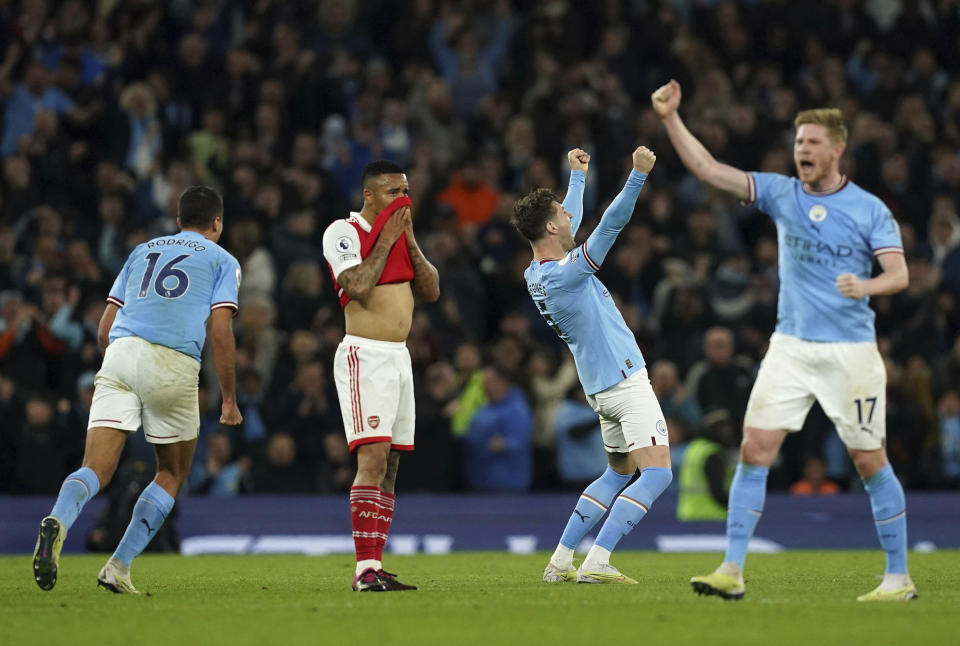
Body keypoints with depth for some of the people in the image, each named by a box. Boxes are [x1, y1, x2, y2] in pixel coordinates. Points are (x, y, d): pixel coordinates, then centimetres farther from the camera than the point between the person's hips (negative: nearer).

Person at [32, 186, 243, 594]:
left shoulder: (142, 251, 27)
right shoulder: (222, 261, 15)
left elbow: (104, 329, 24)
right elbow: (220, 334, 2)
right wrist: (229, 400, 8)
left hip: (119, 353, 3)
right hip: (173, 363, -3)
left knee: (95, 468, -6)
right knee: (173, 472, 16)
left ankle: (58, 522, -39)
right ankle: (118, 567, 5)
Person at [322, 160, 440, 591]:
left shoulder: (400, 235, 15)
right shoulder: (343, 232, -7)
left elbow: (431, 292, 10)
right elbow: (358, 287, -21)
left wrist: (409, 240, 1)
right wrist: (386, 240, -12)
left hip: (398, 358, 8)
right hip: (365, 357, -8)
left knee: (389, 466, 6)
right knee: (374, 458, -18)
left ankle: (373, 568, 8)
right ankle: (365, 570, -21)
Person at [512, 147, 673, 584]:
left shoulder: (536, 273, 6)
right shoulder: (565, 274, -20)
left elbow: (573, 223, 24)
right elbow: (611, 224, -28)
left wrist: (578, 176, 36)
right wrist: (639, 174, -29)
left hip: (601, 388, 10)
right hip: (624, 381, -10)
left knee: (619, 472, 22)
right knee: (656, 473, -13)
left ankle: (561, 561, 16)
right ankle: (596, 562, -22)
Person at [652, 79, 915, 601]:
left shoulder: (870, 209, -4)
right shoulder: (781, 193, 4)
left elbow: (899, 273, -11)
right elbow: (707, 169, 0)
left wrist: (865, 285, -32)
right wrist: (670, 117, -10)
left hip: (850, 351, -3)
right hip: (790, 346, 3)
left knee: (870, 461, 0)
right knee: (755, 450, -7)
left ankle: (899, 578, 11)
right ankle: (732, 571, -5)